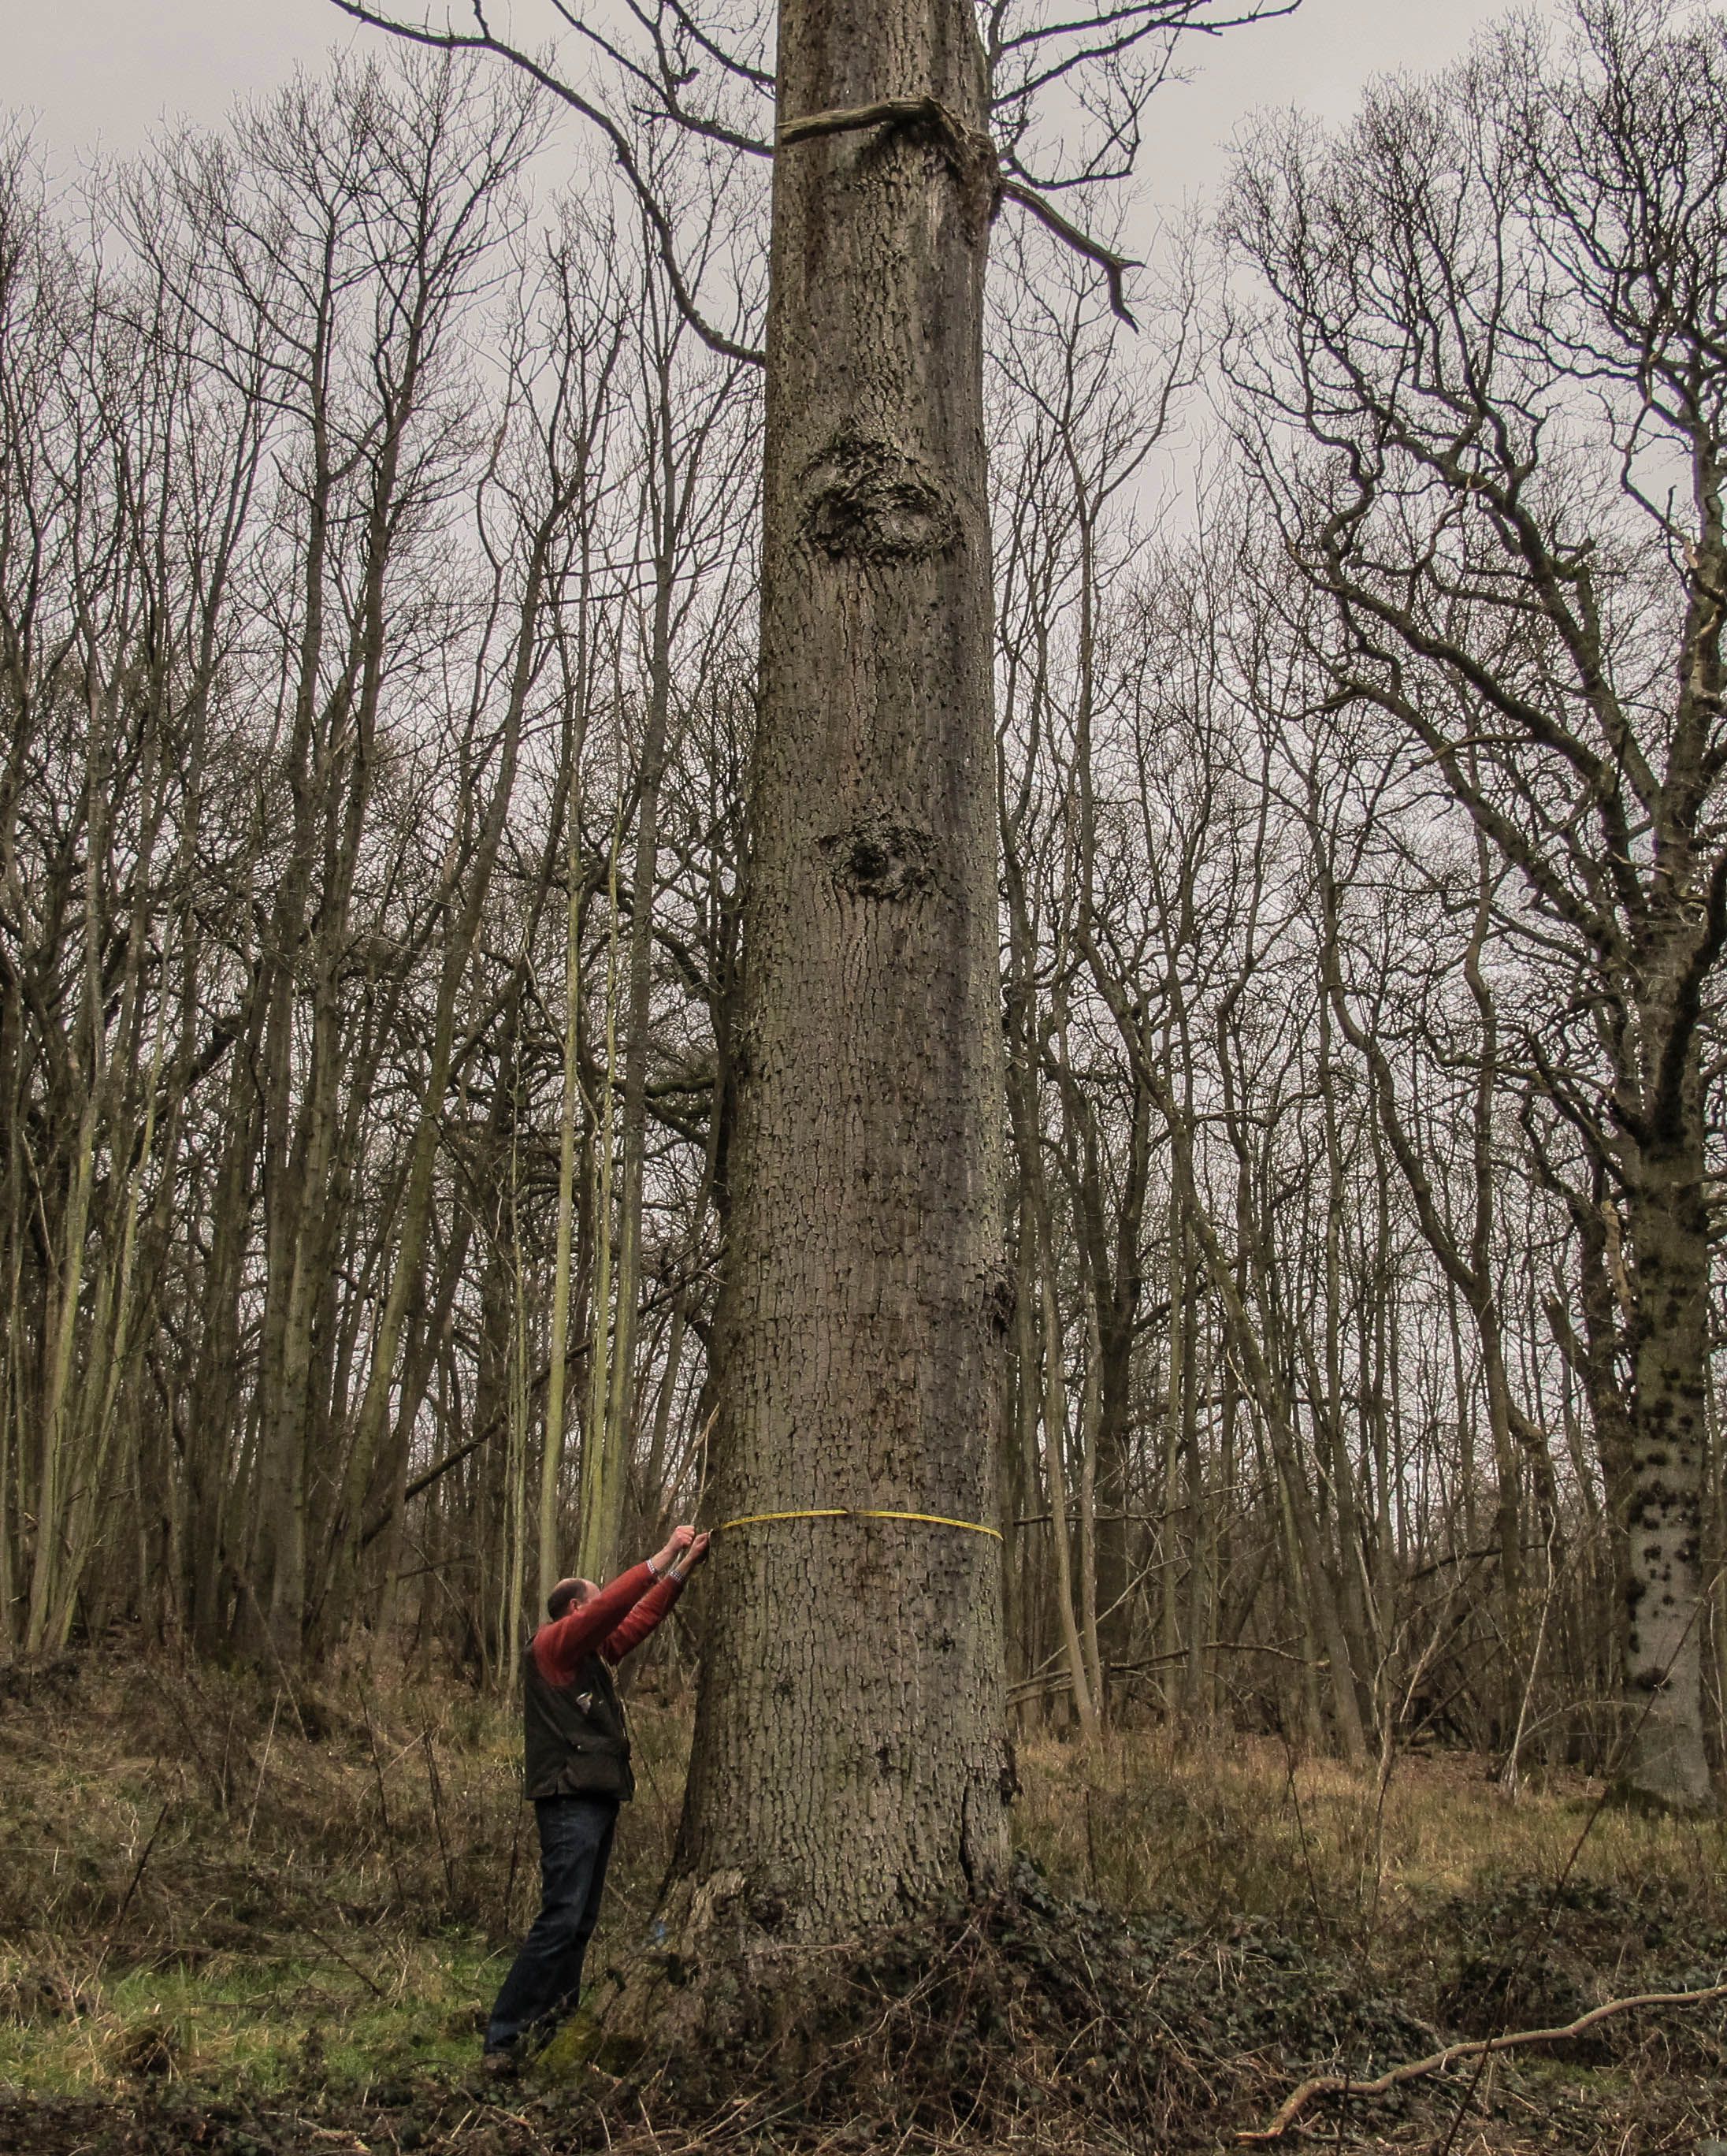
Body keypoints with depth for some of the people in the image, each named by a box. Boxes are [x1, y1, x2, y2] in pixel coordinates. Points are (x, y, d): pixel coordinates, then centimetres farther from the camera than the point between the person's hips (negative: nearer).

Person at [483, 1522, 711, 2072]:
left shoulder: (592, 1654, 19)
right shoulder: (551, 1644, -5)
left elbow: (639, 1618, 20)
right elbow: (611, 1607, -18)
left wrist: (682, 1568, 13)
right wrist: (663, 1557, -16)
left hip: (597, 1797, 10)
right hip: (569, 1799, -10)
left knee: (580, 1924, 10)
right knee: (560, 1921, -16)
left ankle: (552, 2028, 14)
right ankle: (502, 2041, -14)